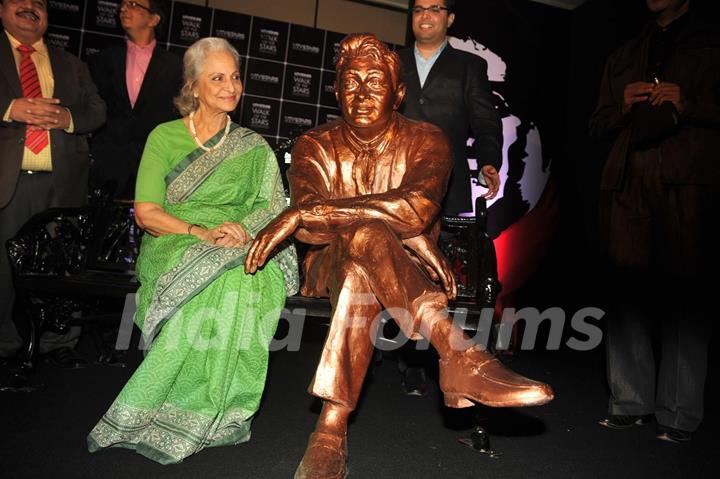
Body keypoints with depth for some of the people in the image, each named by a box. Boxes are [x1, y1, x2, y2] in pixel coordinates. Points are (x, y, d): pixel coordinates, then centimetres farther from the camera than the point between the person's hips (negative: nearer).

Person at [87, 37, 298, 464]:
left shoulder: (254, 147, 17)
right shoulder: (164, 137, 11)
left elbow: (275, 207, 7)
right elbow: (146, 212, 1)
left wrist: (241, 228, -16)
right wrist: (200, 231, -16)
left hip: (240, 250, 2)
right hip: (173, 246, -1)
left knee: (250, 282, -35)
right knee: (210, 280, -36)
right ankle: (210, 415, -22)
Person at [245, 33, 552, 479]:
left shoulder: (426, 141, -2)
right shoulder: (316, 146, 3)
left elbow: (418, 207, -26)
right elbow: (309, 221, -17)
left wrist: (304, 214, -29)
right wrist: (415, 240, -27)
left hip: (410, 271, 0)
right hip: (332, 268, 1)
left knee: (364, 251, -37)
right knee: (365, 236, -36)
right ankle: (461, 356, -44)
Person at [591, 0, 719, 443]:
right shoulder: (623, 58, 26)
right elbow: (599, 122, 23)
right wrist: (623, 106, 3)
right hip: (628, 184, 3)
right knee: (628, 291, 0)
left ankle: (679, 415, 2)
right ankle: (631, 402, 8)